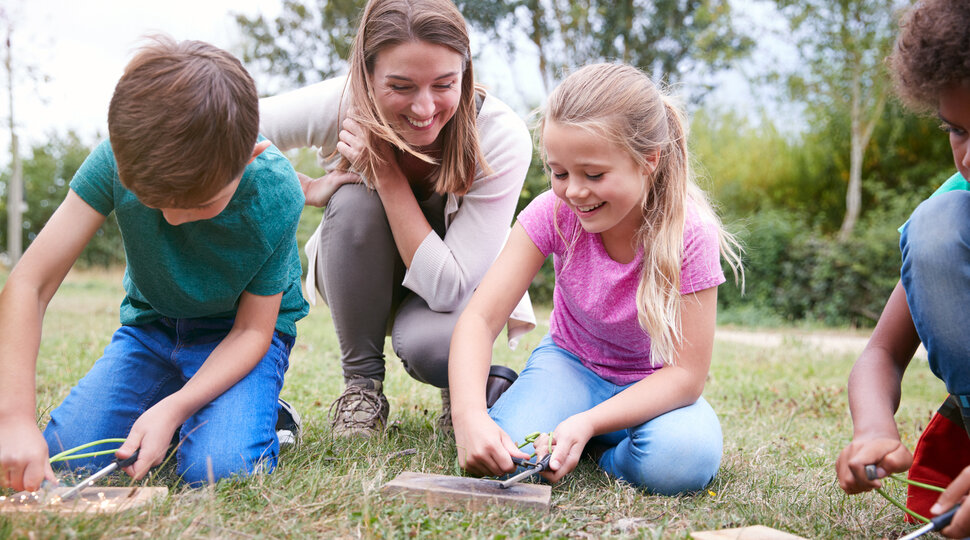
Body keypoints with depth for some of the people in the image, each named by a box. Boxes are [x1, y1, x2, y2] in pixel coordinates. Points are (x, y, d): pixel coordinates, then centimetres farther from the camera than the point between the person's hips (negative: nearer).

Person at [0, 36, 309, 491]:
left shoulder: (276, 196, -28)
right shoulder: (120, 158, -25)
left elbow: (252, 330, -17)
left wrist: (175, 406, -32)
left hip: (236, 337, -3)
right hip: (151, 323, 3)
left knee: (218, 467, -29)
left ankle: (264, 416, 4)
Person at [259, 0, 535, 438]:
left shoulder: (502, 138, -30)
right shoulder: (338, 106, -26)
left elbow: (447, 288, -31)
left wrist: (388, 172, -35)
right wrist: (309, 190, -25)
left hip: (458, 290, -2)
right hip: (359, 281, 2)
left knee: (430, 346, -36)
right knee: (355, 199, -31)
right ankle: (362, 381, -13)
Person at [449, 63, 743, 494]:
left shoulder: (690, 233, -25)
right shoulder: (553, 213, -19)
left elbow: (686, 373, -23)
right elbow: (479, 318, -23)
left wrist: (587, 424, -37)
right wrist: (469, 414, -42)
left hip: (654, 386, -1)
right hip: (571, 363, 1)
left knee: (681, 462, -34)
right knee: (503, 454, -28)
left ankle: (599, 449, -3)